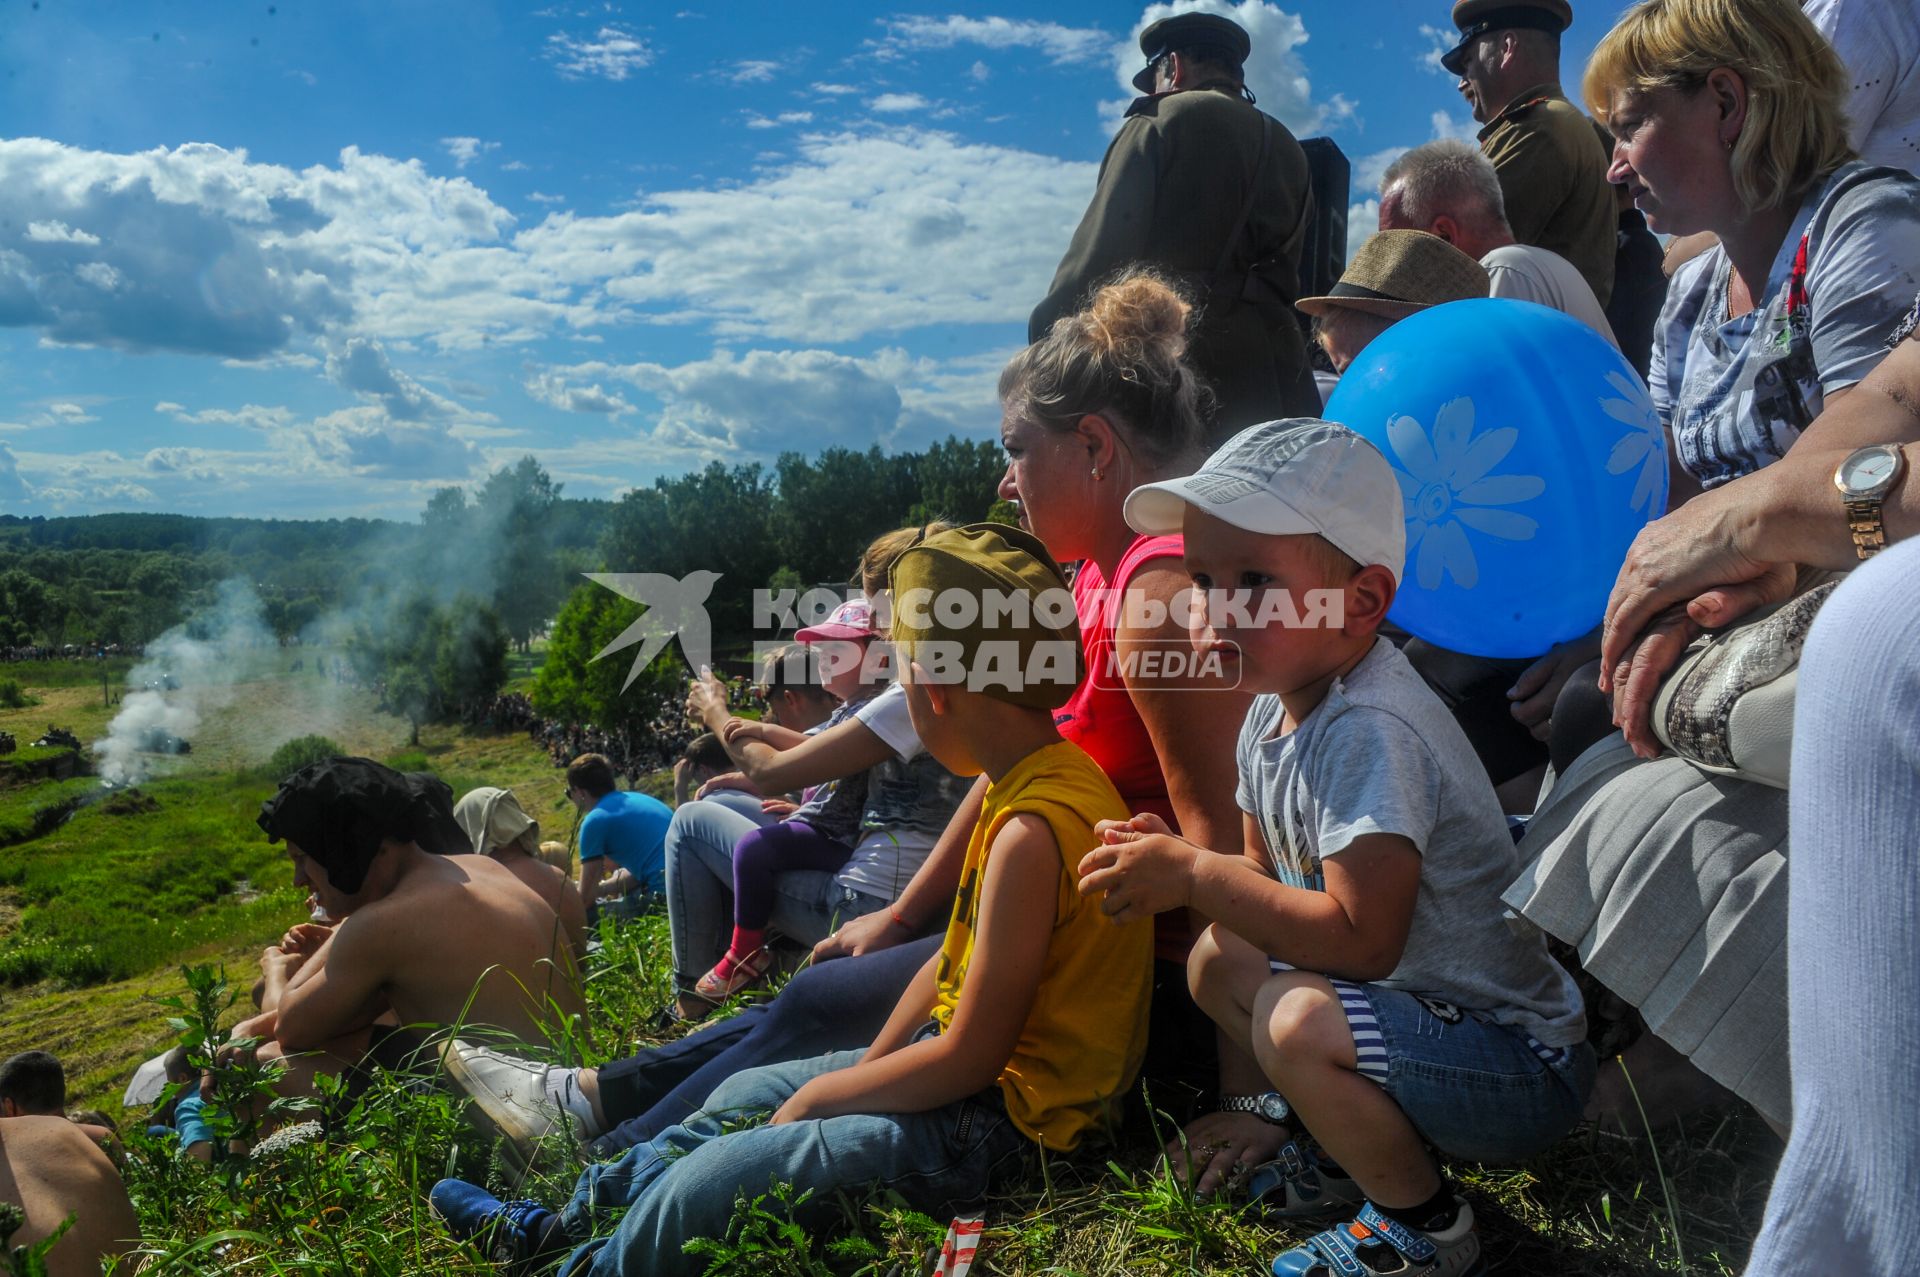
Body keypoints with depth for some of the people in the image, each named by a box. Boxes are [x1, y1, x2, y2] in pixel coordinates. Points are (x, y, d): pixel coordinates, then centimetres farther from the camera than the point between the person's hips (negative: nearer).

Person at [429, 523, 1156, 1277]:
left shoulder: (1032, 832, -29)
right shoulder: (1044, 779, 3)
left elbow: (970, 1057, -24)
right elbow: (955, 959, 9)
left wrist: (821, 1095, -10)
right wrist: (864, 1070, 3)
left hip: (994, 1124, -10)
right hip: (984, 1067, 10)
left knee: (702, 1187, -13)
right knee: (746, 1095, 21)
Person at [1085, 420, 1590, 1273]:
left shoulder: (1369, 732, -29)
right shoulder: (1273, 710, 0)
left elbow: (1362, 939, -34)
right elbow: (1272, 876, 9)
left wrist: (1194, 875, -26)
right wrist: (1178, 866, -11)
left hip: (1526, 1068, -9)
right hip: (1416, 1002, 9)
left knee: (1298, 1022, -31)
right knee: (1217, 958, 9)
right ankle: (1349, 1150, 21)